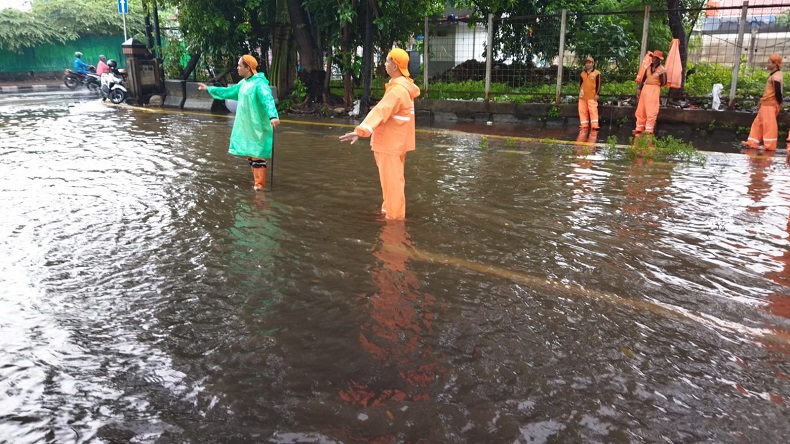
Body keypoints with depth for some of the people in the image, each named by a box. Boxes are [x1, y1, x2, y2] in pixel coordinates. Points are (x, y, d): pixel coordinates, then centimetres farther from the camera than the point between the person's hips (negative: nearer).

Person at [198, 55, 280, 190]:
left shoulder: (259, 83, -15)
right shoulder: (243, 83, 14)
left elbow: (268, 100, -30)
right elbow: (228, 92, 28)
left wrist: (273, 116, -46)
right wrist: (209, 89, 36)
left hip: (257, 128, -9)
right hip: (246, 127, 9)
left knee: (257, 156, -8)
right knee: (250, 155, 13)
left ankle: (259, 186, -5)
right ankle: (257, 182, 21)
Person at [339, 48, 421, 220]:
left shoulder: (397, 90, -25)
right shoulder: (404, 85, 6)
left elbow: (380, 111, -39)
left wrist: (361, 130, -49)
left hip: (391, 143, -11)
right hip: (395, 141, 11)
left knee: (391, 180, -2)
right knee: (392, 178, 21)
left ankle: (394, 216, 7)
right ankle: (389, 209, 34)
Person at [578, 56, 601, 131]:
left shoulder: (597, 73, -1)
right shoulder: (582, 74, 13)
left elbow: (598, 84, -2)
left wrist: (597, 94, -9)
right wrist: (580, 91, 9)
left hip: (592, 96, -5)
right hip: (583, 96, 5)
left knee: (593, 110, -11)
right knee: (582, 110, 5)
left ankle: (595, 125, -15)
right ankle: (584, 125, 11)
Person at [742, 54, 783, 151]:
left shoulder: (776, 76, -15)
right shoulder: (773, 75, 17)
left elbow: (778, 91, -22)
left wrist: (780, 103, -17)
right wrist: (761, 101, 22)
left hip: (770, 104, -10)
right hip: (766, 103, 10)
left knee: (769, 124, -7)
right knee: (758, 123, 12)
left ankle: (769, 145, -4)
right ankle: (753, 142, 15)